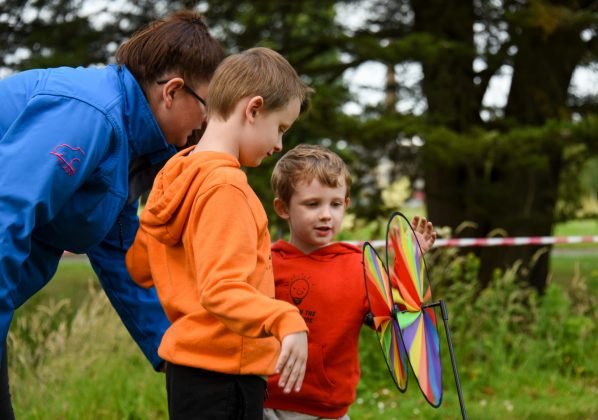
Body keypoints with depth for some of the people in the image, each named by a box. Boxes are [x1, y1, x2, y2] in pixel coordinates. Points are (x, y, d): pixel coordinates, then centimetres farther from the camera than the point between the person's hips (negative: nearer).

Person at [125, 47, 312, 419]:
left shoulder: (177, 175, 11)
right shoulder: (225, 186, -18)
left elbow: (137, 265, 17)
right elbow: (221, 291, -28)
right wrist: (285, 322, -40)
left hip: (188, 364, 10)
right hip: (223, 374, -10)